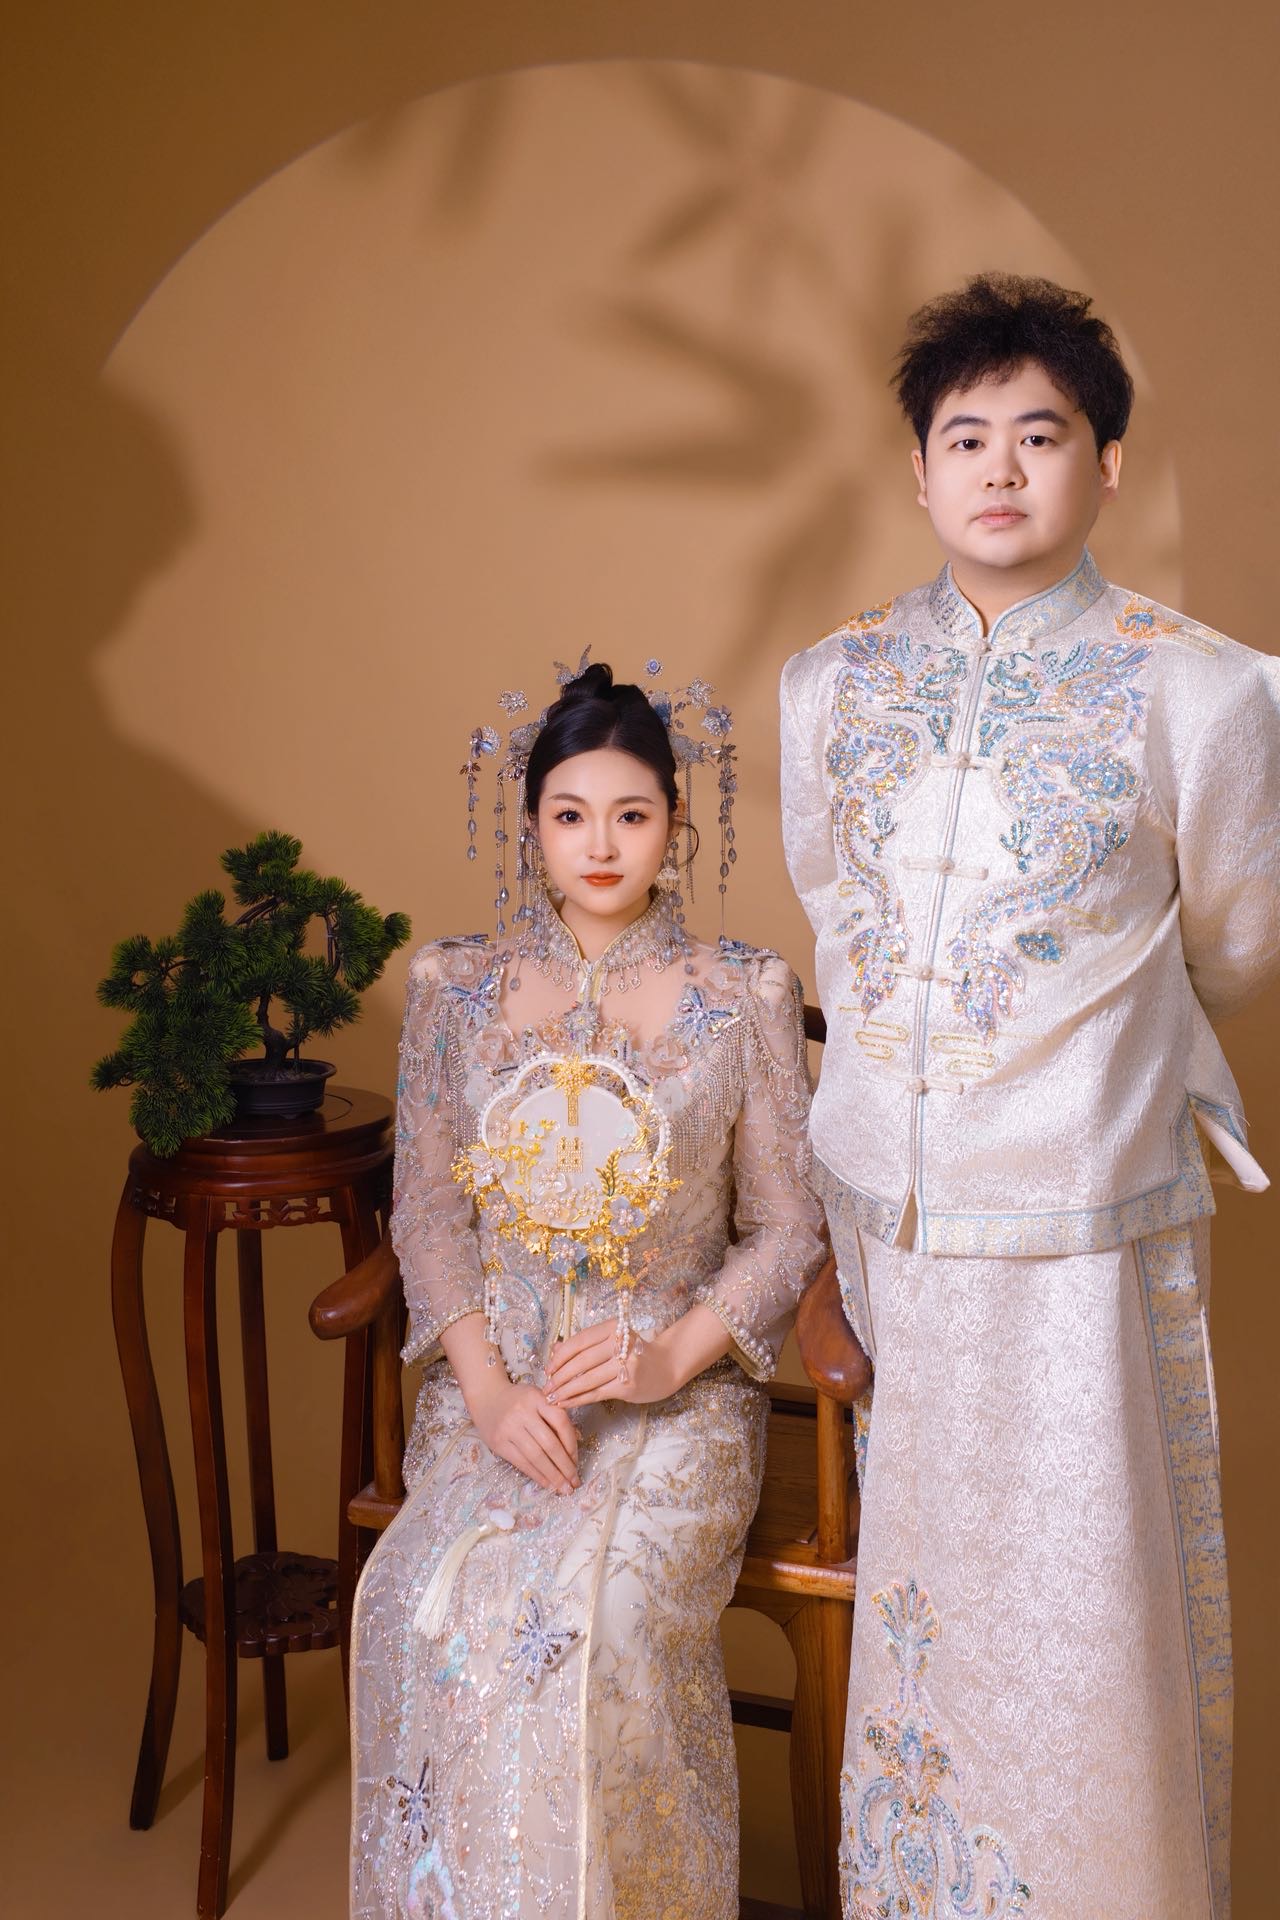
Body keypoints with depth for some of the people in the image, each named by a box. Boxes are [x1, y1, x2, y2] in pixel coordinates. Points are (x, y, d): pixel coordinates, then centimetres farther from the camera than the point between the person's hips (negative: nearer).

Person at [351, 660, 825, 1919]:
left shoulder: (744, 998, 1)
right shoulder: (456, 988, 6)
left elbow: (788, 1228, 2)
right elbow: (427, 1213, 4)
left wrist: (672, 1355, -14)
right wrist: (489, 1389, -11)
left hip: (678, 1389, -1)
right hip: (492, 1380, 2)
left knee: (603, 1608, -27)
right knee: (433, 1606, -24)